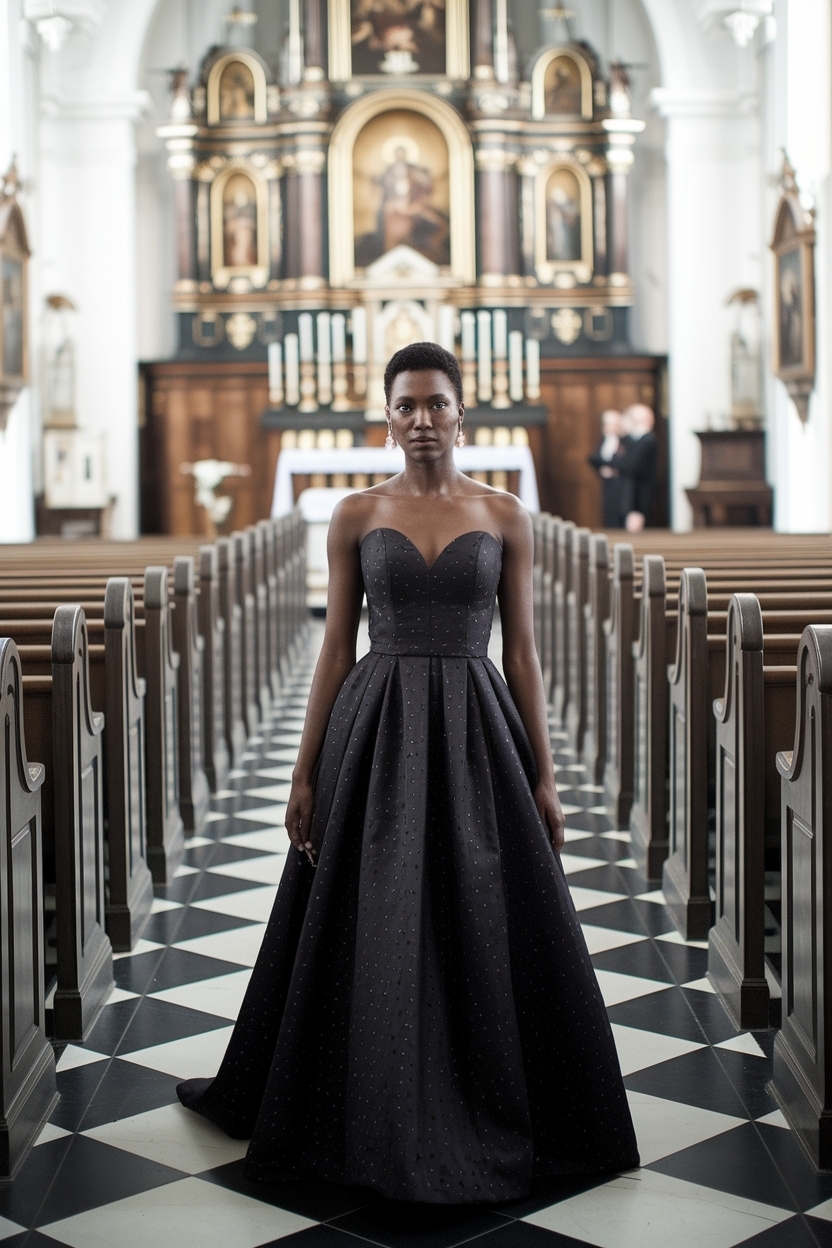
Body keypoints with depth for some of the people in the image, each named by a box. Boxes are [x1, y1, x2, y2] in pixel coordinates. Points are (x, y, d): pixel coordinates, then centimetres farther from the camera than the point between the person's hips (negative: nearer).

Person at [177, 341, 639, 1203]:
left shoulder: (504, 517, 4)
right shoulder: (356, 516, 4)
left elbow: (521, 650, 4)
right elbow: (335, 647, 4)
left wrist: (542, 774, 1)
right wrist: (305, 772, 1)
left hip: (476, 732, 0)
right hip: (376, 730, 0)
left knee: (486, 932, 3)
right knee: (372, 933, 5)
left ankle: (487, 1117, 21)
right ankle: (377, 1124, 23)